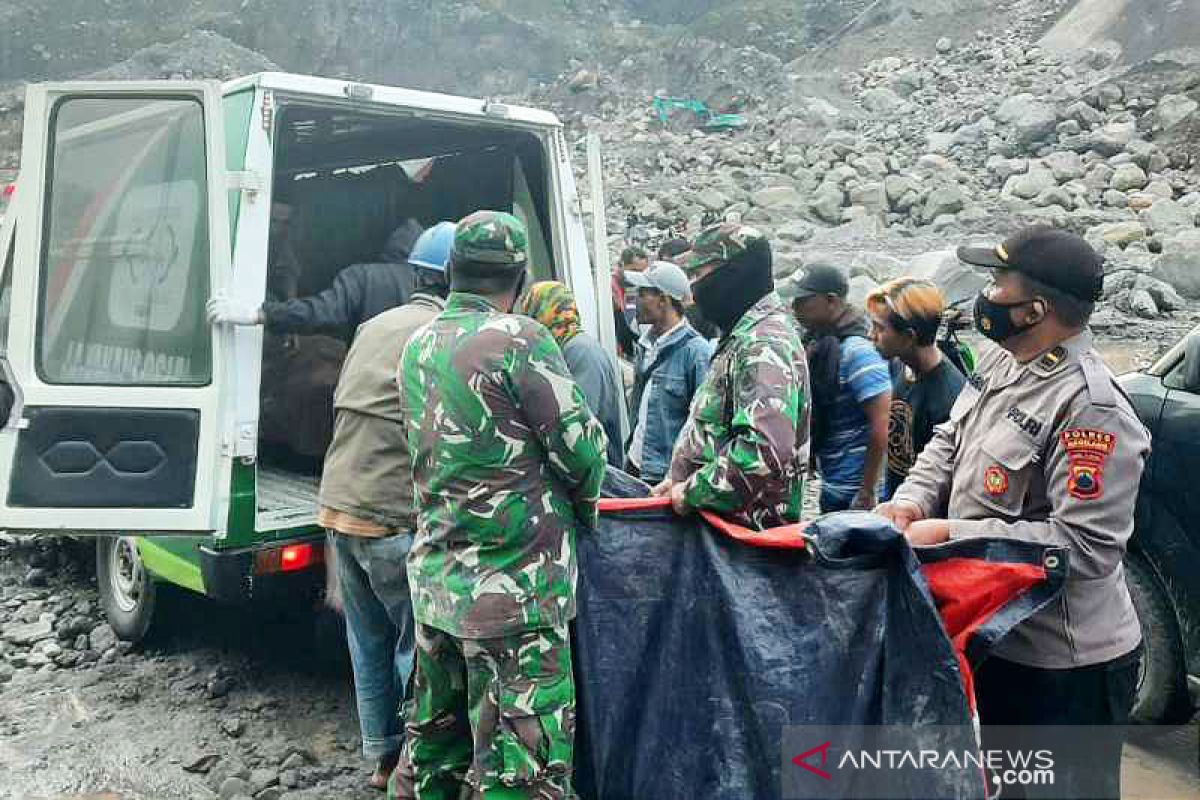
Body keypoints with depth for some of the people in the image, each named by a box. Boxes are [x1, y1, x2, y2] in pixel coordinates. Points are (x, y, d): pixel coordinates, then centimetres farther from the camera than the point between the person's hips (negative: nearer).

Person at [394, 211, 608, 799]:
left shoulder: (418, 347, 10)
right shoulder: (518, 338, -13)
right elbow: (581, 446, -11)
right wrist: (585, 505, 10)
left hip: (435, 577, 8)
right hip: (514, 585, -8)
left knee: (434, 741, 20)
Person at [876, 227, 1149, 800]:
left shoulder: (1090, 408, -27)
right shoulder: (1003, 359, 1)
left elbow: (1085, 546, -29)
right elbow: (949, 442, 11)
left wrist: (950, 535, -26)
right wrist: (914, 500, -9)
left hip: (1065, 668, -8)